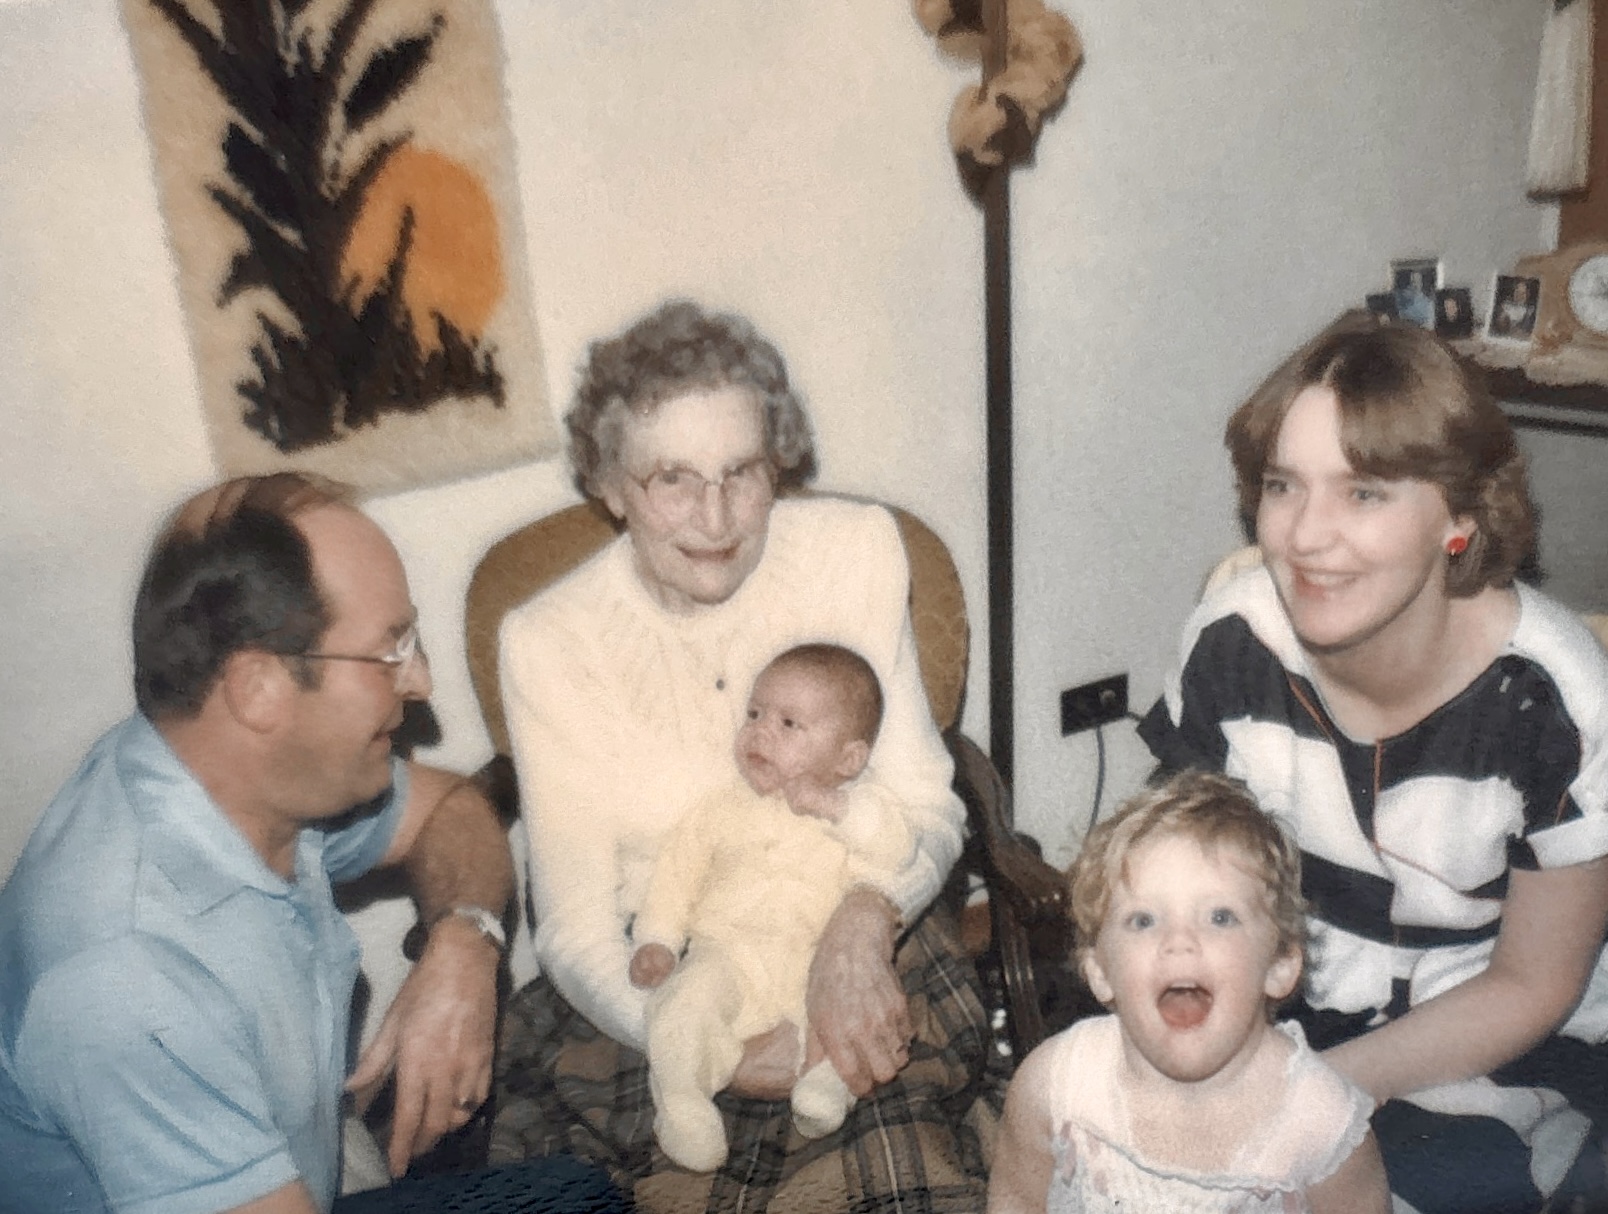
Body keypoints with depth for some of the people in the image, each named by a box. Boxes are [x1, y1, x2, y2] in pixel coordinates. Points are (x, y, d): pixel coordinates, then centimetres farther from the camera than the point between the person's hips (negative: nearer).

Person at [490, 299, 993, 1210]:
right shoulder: (549, 643, -6)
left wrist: (865, 922, -23)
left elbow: (927, 802, -1)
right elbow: (575, 924, -6)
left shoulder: (856, 552, -4)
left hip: (863, 956, 0)